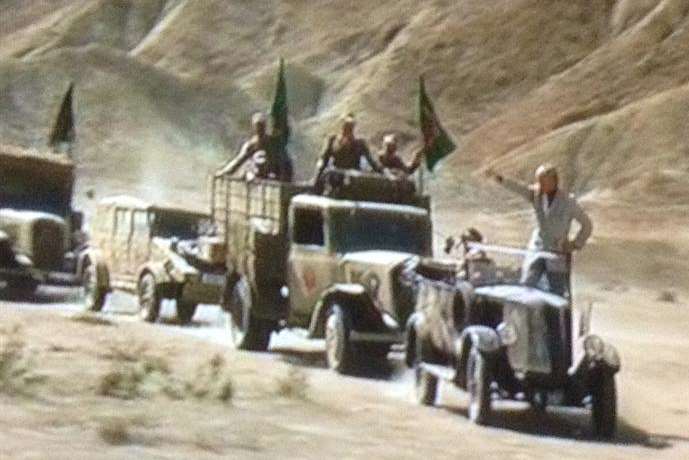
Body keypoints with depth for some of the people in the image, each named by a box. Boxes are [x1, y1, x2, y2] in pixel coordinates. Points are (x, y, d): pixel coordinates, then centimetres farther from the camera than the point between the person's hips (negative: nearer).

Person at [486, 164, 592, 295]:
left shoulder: (568, 201, -11)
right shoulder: (536, 193, -3)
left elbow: (587, 224, -1)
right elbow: (517, 187, -20)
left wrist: (576, 244, -5)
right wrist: (498, 178, -36)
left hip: (557, 255, -3)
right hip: (536, 250, 3)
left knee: (557, 294, 4)